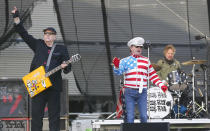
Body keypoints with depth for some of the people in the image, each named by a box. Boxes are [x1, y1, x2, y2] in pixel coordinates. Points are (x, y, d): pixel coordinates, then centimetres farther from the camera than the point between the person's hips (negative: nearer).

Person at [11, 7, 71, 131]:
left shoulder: (61, 49, 12)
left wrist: (65, 67, -15)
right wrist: (16, 17, 6)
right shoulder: (38, 45, 14)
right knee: (36, 114, 0)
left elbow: (68, 68, 9)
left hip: (54, 85, -1)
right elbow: (23, 33, 13)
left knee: (54, 114, 1)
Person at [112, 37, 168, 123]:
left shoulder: (146, 61, 16)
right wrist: (116, 66, -27)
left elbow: (152, 75, 16)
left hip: (142, 92, 2)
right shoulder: (125, 61, 9)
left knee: (144, 116, -3)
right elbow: (118, 72, -5)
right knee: (130, 117, -4)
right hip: (129, 92, -2)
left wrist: (161, 85, 6)